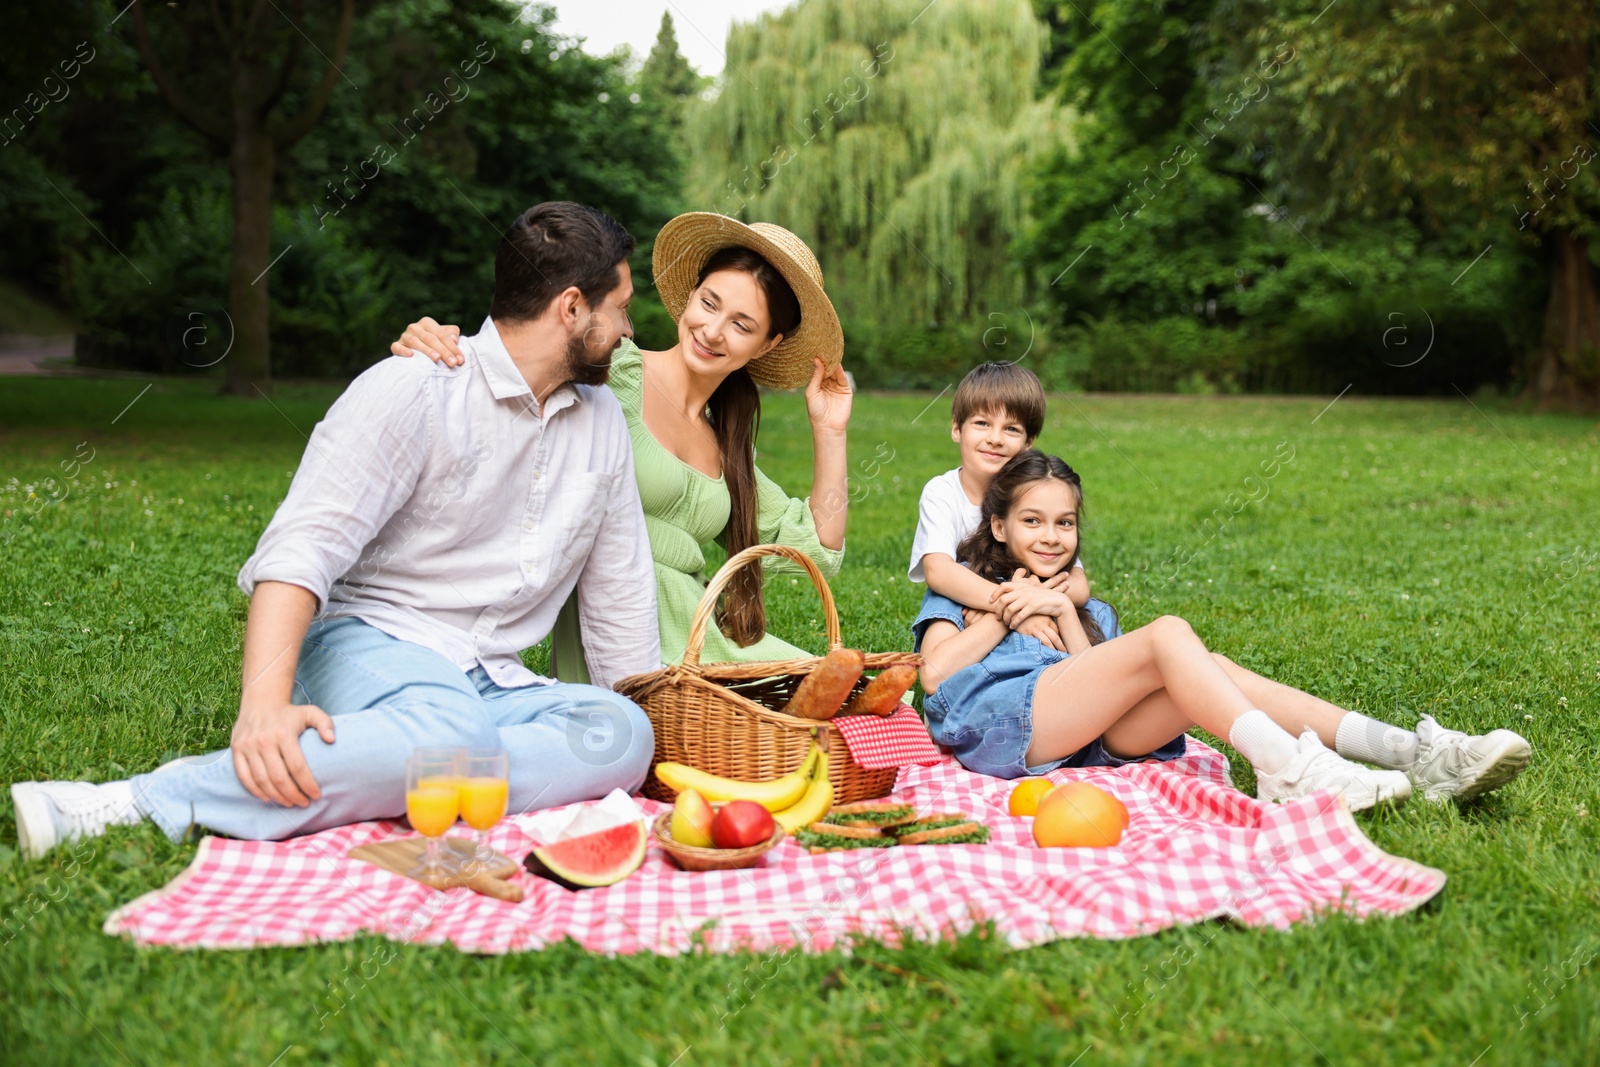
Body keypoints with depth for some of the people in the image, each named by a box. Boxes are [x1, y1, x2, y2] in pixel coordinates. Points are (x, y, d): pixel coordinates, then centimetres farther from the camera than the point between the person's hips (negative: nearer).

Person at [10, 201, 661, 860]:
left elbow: (620, 595, 18)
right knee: (452, 732, -41)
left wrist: (656, 729, 12)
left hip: (494, 683, 6)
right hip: (375, 643, -5)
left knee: (623, 734, -27)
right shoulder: (412, 391, -7)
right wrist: (265, 700, -32)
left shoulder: (603, 421, 14)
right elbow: (302, 547, -17)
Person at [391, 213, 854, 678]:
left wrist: (829, 430, 15)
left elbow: (817, 551, 20)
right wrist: (426, 343, -32)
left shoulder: (726, 446, 18)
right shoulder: (614, 372, -2)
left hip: (697, 635, 7)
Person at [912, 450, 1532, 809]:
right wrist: (1008, 611, 3)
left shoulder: (1083, 604, 36)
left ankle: (1409, 753, -34)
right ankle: (1287, 771, -42)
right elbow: (936, 672, 2)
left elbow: (1090, 679, 15)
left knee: (1207, 669, -21)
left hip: (1083, 738, 5)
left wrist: (1064, 610, 5)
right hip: (995, 719, -5)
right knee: (1167, 635, -23)